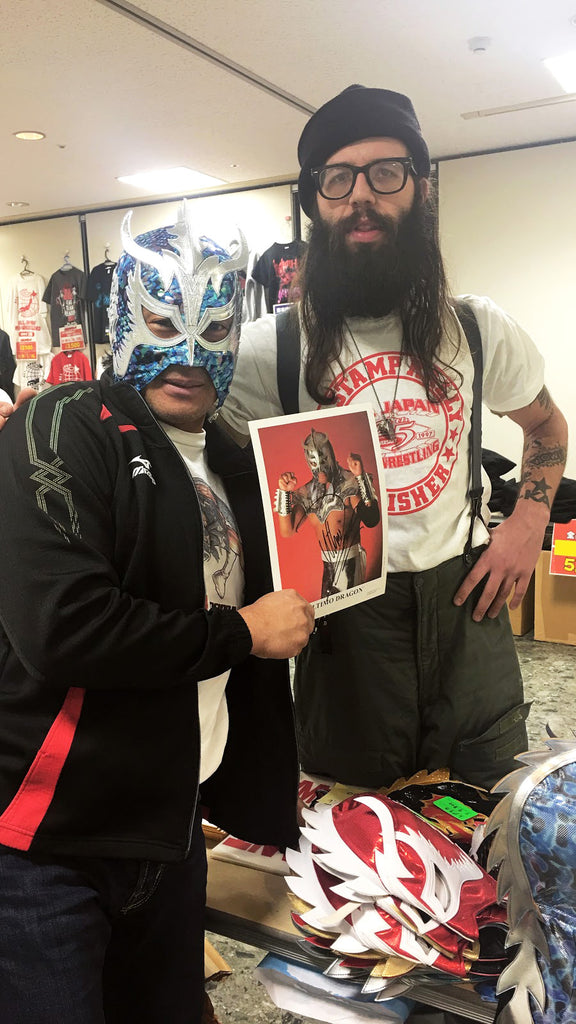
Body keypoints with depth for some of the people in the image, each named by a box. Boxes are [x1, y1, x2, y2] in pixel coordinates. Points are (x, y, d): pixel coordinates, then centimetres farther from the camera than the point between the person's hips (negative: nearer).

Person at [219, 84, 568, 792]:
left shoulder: (479, 329, 0)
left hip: (467, 599, 3)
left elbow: (547, 427, 18)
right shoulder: (269, 348, -8)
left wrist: (528, 523, 3)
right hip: (343, 609, -2)